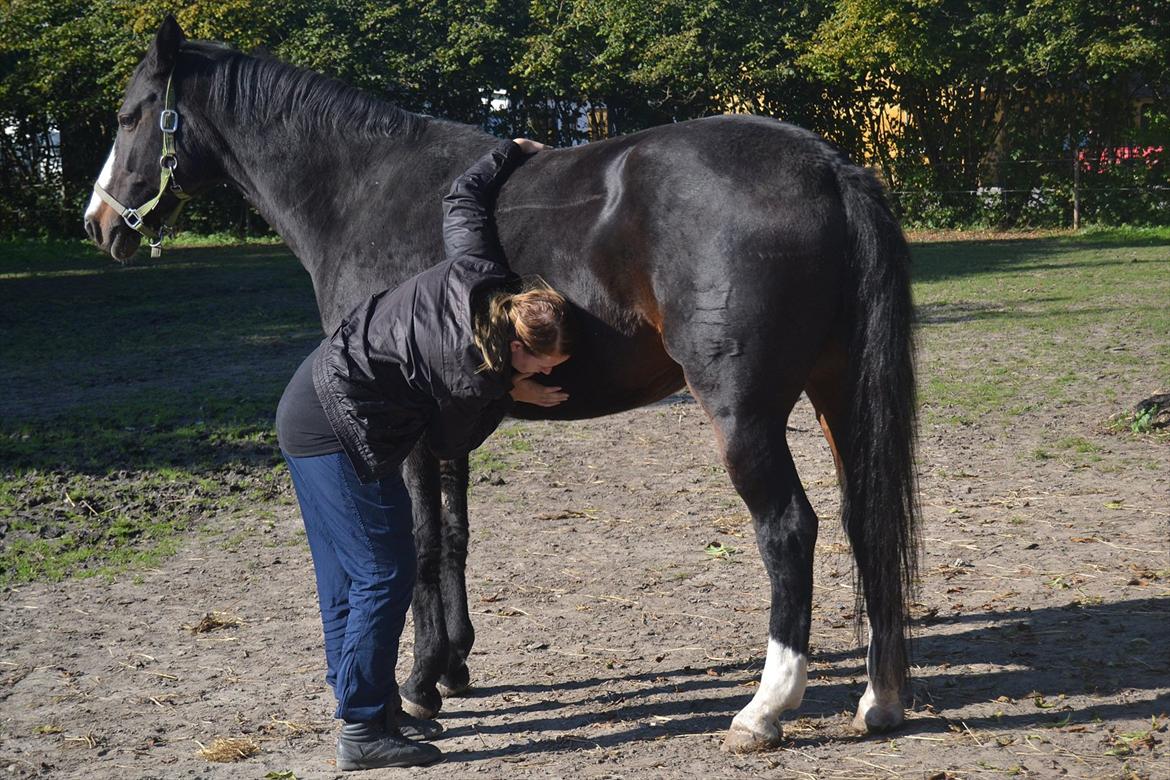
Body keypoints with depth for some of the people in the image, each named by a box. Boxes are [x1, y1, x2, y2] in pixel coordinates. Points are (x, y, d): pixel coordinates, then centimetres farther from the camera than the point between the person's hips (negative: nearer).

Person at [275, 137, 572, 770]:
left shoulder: (477, 272, -8)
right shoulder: (473, 378, -25)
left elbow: (463, 196, 10)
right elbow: (450, 446, -6)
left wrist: (514, 151, 23)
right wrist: (509, 394, 3)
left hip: (307, 410, 10)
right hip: (341, 436, -10)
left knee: (346, 577, 15)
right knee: (384, 577, -4)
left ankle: (368, 700, 26)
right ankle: (362, 731, 1)